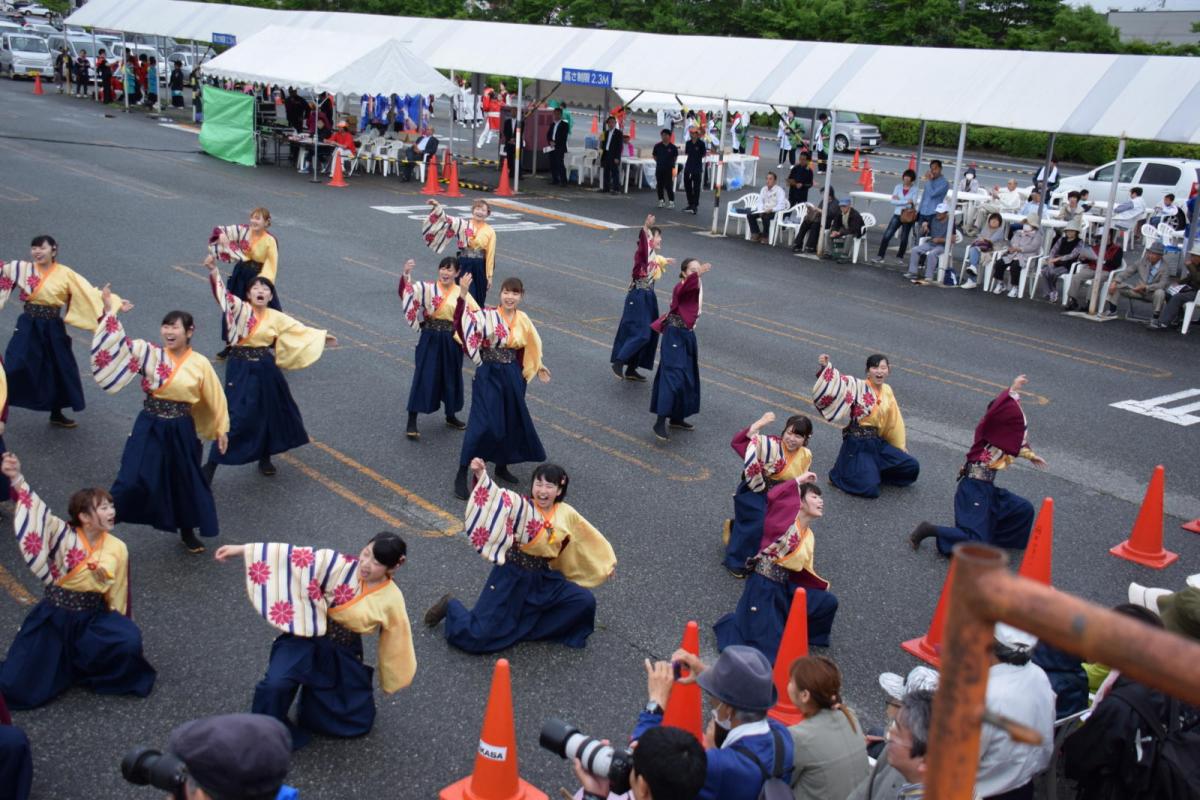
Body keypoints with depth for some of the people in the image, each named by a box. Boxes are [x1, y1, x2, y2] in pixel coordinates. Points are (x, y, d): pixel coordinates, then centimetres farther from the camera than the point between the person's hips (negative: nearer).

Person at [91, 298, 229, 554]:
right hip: (150, 427, -1)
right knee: (133, 480, -7)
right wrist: (109, 310, -26)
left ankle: (187, 532, 35)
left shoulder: (200, 364, -5)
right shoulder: (150, 353, -4)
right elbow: (120, 342, -15)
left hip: (181, 430, 1)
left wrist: (221, 429, 11)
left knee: (187, 481, 14)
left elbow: (215, 399, 5)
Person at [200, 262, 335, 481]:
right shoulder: (240, 309, -7)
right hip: (241, 370, -4)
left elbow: (299, 329, 16)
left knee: (270, 413, 14)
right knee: (236, 416, -8)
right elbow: (223, 294, -22)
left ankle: (264, 456, 36)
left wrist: (321, 336, 21)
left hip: (266, 370, 5)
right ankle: (211, 465, 2)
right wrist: (213, 271, -37)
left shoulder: (275, 317, 4)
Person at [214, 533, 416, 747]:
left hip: (343, 655, 2)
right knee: (275, 684, -29)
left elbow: (396, 641, 1)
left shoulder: (391, 599, -13)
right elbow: (295, 557, -21)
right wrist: (242, 549, -23)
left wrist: (392, 679, 13)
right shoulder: (341, 565, -18)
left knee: (359, 721, 9)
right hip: (307, 638, -2)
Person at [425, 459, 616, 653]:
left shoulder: (567, 515, -1)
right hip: (513, 576, -5)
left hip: (544, 579, 5)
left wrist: (607, 562, 22)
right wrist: (481, 476, -48)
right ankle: (450, 607, 23)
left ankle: (529, 626, 12)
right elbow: (496, 497, -31)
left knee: (585, 602, -6)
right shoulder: (521, 507, -14)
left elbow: (589, 538, 13)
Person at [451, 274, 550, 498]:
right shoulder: (487, 315, -12)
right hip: (488, 376, -6)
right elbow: (462, 322, -29)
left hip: (512, 377, 6)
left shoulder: (523, 320, 4)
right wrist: (463, 294, -40)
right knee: (482, 424, -9)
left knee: (512, 422, 14)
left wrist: (538, 368, 21)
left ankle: (501, 466, 35)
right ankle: (461, 475, 0)